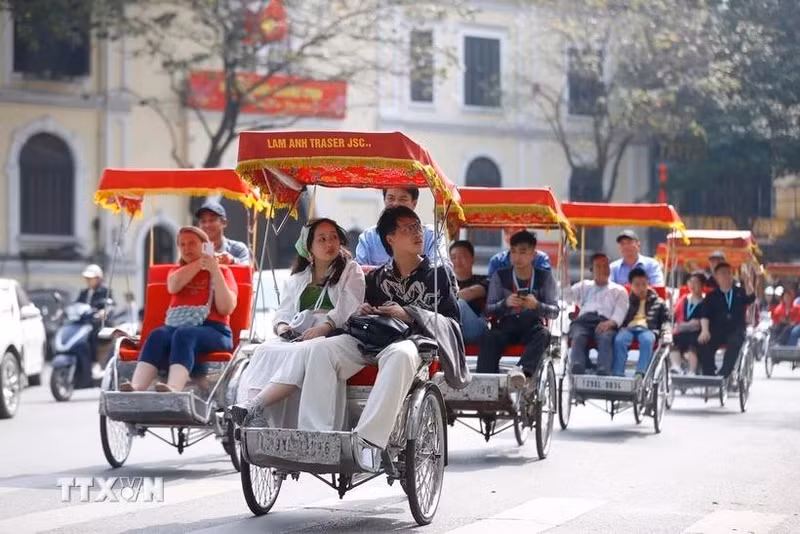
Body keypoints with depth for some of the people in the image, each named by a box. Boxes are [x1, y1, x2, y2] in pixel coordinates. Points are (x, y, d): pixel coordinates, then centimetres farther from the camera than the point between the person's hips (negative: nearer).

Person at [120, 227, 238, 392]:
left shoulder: (222, 271, 17)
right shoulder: (176, 271, 29)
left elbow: (226, 308, -1)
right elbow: (174, 286, 2)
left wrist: (215, 271, -6)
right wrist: (200, 262, 4)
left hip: (212, 331, -3)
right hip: (176, 327, 3)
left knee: (184, 335, -37)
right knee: (158, 335, -32)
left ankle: (173, 390, -63)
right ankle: (136, 388, -55)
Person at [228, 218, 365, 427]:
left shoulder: (351, 271, 16)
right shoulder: (297, 280, 31)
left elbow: (350, 308, 0)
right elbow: (283, 312, 22)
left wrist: (323, 327, -17)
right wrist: (282, 326, -4)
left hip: (335, 337, -4)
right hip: (299, 337, 4)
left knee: (302, 353, -38)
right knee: (265, 351, -30)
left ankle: (252, 405, -52)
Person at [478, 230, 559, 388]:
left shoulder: (544, 277, 7)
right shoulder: (500, 276, 7)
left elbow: (554, 311, 1)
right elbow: (489, 309, 3)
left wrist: (537, 305, -22)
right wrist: (505, 303, -20)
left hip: (532, 326, 0)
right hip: (506, 326, 0)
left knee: (543, 334, -36)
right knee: (489, 339, -33)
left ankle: (522, 370, -57)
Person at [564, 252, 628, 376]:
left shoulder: (619, 290, 29)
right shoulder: (584, 286, 38)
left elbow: (621, 311, 11)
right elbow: (567, 295, 22)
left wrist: (610, 322, -12)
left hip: (606, 323, -1)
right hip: (583, 320, 1)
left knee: (606, 338, -39)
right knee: (578, 337, -36)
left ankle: (603, 374, -61)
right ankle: (577, 374, -59)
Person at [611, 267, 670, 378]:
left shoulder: (657, 302, 24)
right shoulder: (627, 301, 23)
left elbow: (665, 320, 20)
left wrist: (666, 334, 0)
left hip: (648, 329, -1)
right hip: (628, 328, 1)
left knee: (647, 340, -39)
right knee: (619, 340, -36)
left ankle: (640, 373, -50)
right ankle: (617, 375, -43)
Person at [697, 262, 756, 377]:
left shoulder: (740, 292, 14)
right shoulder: (712, 296, 13)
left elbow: (750, 298, -8)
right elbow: (705, 315, 0)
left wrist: (748, 285, -30)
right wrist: (705, 330, -20)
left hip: (736, 330, -1)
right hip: (717, 331, 1)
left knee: (735, 342, -34)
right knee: (705, 344, -29)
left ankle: (723, 374, -38)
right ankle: (709, 375, -23)